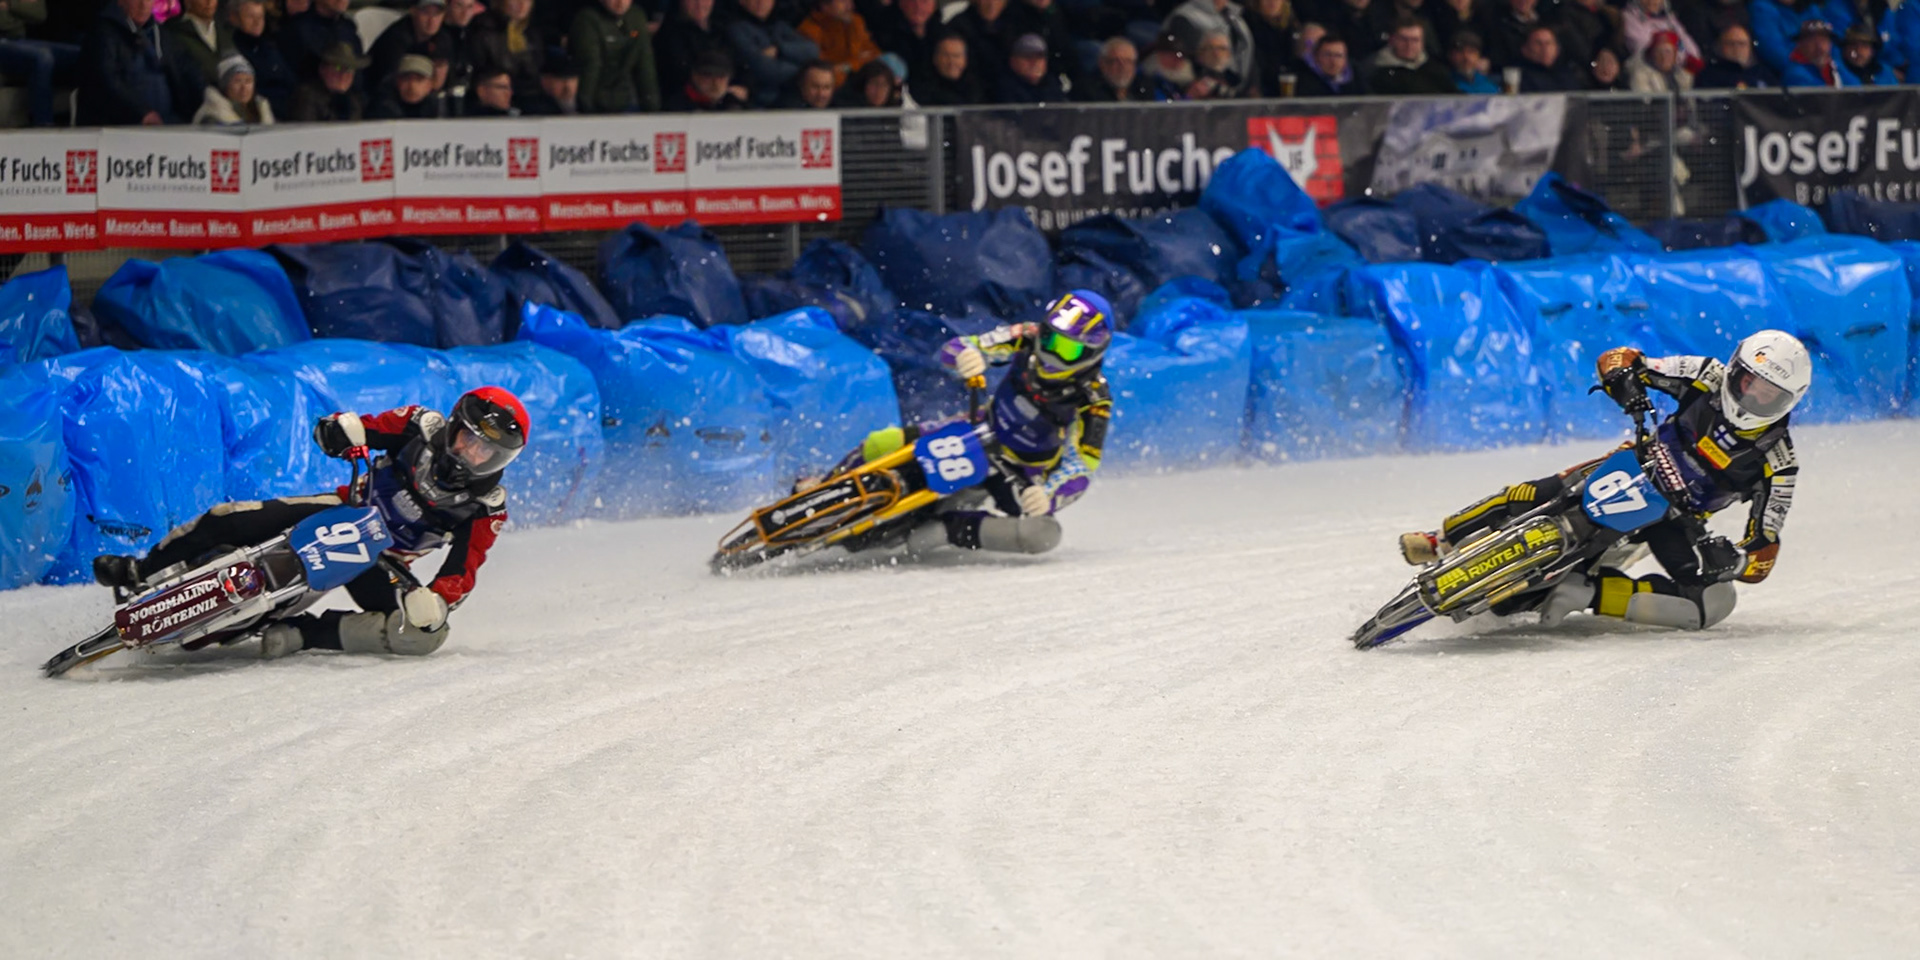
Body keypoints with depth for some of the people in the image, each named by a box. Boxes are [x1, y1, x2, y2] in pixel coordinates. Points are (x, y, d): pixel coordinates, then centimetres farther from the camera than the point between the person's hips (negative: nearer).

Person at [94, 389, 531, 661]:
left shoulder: (487, 511, -16)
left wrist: (436, 603, -41)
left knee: (422, 634, -29)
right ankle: (139, 575, 5)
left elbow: (461, 575, -19)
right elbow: (352, 429, -6)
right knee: (232, 521, -15)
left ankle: (299, 634, -27)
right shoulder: (423, 428, -12)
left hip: (380, 563, -1)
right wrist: (341, 430, -31)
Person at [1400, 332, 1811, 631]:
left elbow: (1762, 557, -15)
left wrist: (1730, 560, -38)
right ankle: (1443, 539, -4)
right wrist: (1625, 379, -32)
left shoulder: (1777, 464, -15)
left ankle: (1588, 591, -31)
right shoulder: (1710, 379, -11)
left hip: (1677, 517, 0)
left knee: (1716, 602, -28)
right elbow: (1617, 360, -7)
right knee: (1535, 495, -25)